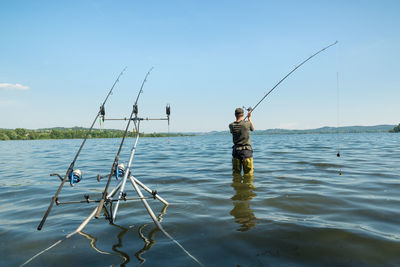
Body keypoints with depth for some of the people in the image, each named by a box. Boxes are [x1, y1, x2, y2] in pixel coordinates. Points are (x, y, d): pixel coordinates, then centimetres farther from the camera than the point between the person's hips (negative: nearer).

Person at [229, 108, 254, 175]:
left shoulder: (231, 125, -1)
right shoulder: (247, 123, -9)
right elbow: (252, 129, 14)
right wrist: (249, 118, 24)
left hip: (236, 151, 3)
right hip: (246, 151, -3)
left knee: (236, 173, 11)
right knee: (248, 174, 4)